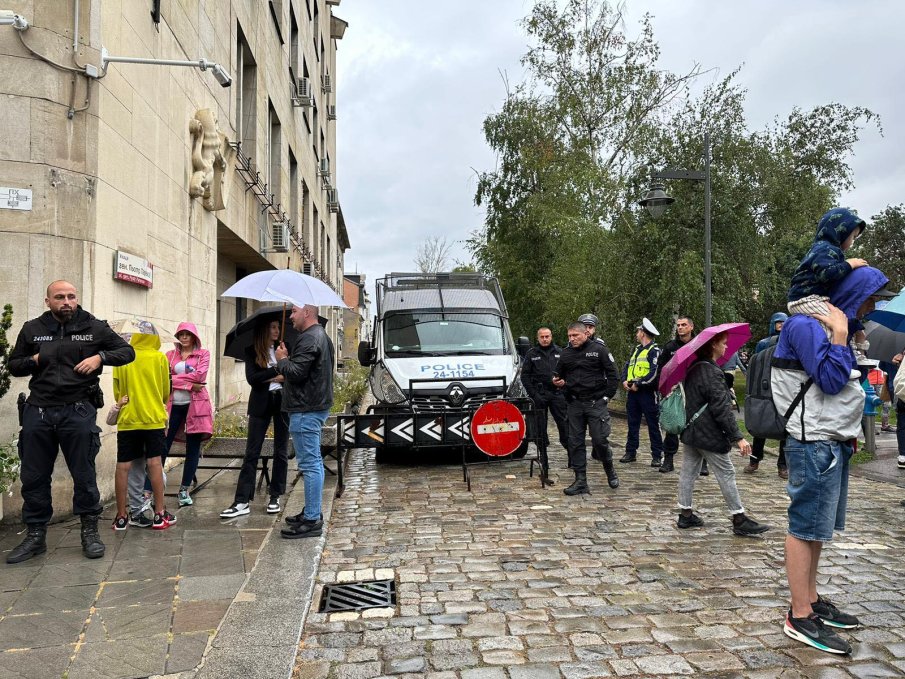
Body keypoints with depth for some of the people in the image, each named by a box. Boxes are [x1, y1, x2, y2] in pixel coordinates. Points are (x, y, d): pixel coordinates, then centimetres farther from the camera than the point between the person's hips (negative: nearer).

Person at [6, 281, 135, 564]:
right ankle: (35, 535, 23)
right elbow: (13, 365, 17)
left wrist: (100, 357, -9)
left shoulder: (94, 328, 3)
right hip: (38, 412, 3)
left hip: (78, 411, -2)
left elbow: (127, 351, 9)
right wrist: (33, 361, -5)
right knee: (33, 477, 8)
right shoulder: (32, 329, 9)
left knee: (84, 475, 4)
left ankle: (90, 532, 19)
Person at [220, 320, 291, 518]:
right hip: (261, 404, -2)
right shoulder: (252, 351, 1)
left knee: (281, 451, 6)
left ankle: (275, 497, 16)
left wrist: (284, 377, -17)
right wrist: (276, 370, -17)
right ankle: (241, 501, -2)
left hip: (283, 402, 2)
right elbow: (252, 378, -11)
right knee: (252, 452, -2)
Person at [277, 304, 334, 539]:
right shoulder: (321, 335, 18)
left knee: (310, 464, -8)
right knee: (314, 463, 17)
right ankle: (313, 512, 27)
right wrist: (287, 360, 9)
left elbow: (296, 372, -24)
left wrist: (281, 360, -6)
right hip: (316, 405, 11)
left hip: (305, 411, -11)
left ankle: (312, 520, -4)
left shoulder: (309, 339, -17)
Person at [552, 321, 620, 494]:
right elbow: (558, 374, 21)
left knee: (600, 440, -5)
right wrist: (558, 382, -1)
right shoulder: (566, 353, 9)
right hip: (574, 404, 4)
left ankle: (610, 471, 23)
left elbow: (613, 375, -1)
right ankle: (580, 481, 10)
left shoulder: (599, 349, -3)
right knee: (575, 442, 3)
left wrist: (607, 396, -5)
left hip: (596, 403, -4)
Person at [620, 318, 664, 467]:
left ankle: (657, 456, 4)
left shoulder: (654, 351, -9)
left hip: (647, 393, -8)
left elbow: (654, 373, -20)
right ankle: (630, 452, 21)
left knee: (653, 425, -1)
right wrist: (624, 381, 0)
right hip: (632, 392, 8)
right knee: (632, 424, 12)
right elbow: (627, 366, 18)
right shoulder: (636, 349, 18)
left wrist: (638, 384, -18)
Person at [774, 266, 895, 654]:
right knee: (806, 528, -5)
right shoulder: (807, 325, -13)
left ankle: (812, 601, 26)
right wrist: (839, 334, -14)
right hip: (815, 444, -10)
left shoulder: (831, 324, 18)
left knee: (818, 528, 15)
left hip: (833, 443, 10)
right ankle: (800, 618, 1)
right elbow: (831, 380, -19)